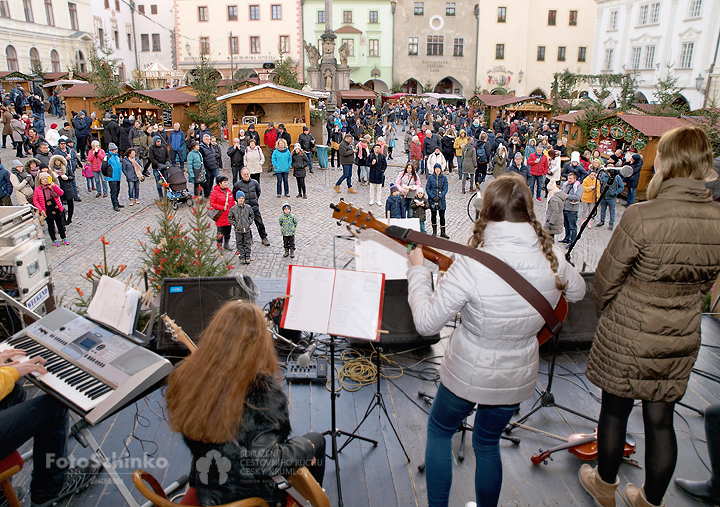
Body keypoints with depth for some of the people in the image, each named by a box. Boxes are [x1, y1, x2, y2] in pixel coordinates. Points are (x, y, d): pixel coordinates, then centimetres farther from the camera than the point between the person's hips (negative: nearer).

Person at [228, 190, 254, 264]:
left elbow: (252, 215, 12)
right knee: (240, 244, 6)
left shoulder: (248, 208, -1)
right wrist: (234, 224, -5)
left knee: (247, 244, 6)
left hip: (247, 229, 1)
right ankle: (242, 258, 15)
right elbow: (230, 218, 5)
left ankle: (247, 258, 15)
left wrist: (250, 223, 1)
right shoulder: (233, 209, -4)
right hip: (238, 230, -1)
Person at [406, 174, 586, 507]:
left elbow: (426, 322, -23)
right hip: (517, 379, 4)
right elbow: (577, 291, 9)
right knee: (488, 443, 29)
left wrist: (417, 269, -11)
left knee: (439, 431, 25)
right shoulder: (551, 258, -14)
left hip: (467, 376, -4)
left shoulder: (472, 265, -31)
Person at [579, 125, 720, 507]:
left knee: (615, 409, 16)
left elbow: (606, 278, -13)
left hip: (627, 336, -4)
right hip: (681, 339, 5)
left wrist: (604, 311, 7)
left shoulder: (641, 217, -24)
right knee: (661, 419, 18)